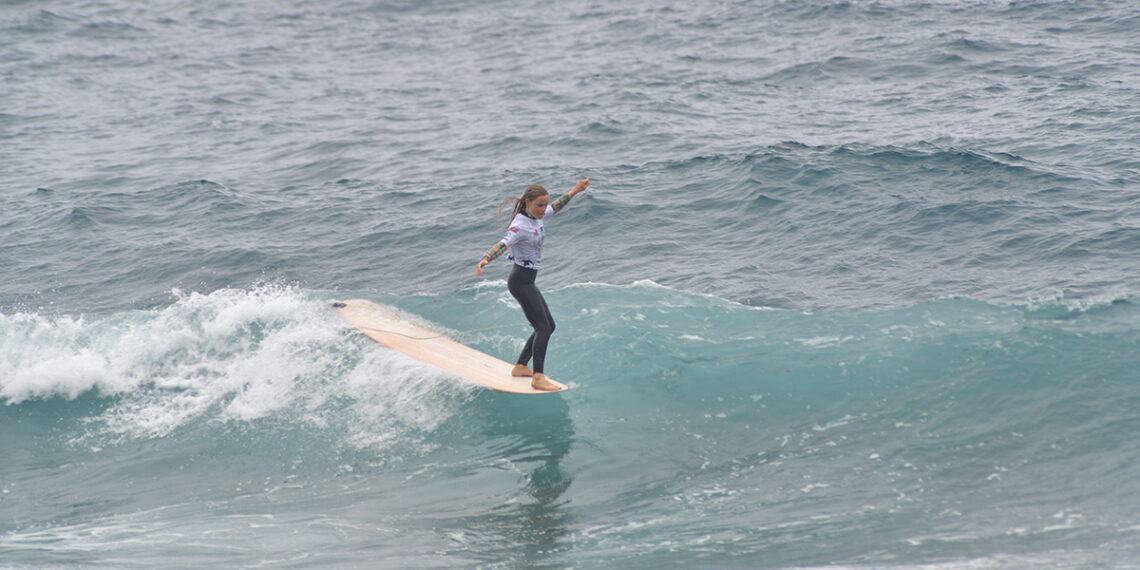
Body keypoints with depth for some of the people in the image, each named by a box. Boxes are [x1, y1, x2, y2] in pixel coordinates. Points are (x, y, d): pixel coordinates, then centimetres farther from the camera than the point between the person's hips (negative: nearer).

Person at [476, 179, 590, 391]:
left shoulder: (536, 217, 6)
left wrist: (573, 192, 32)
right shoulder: (520, 226, -21)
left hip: (528, 281, 10)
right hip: (520, 281, -10)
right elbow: (502, 244, -36)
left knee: (548, 326, 16)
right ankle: (538, 378, -22)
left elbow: (555, 207, 26)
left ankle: (520, 367, 23)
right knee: (543, 327, -17)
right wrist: (485, 260, -53)